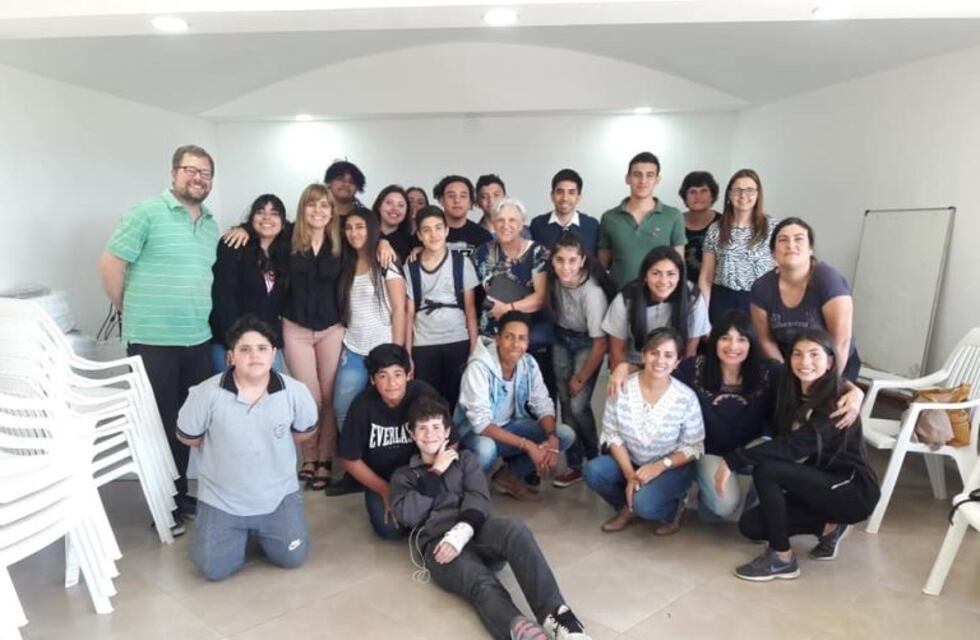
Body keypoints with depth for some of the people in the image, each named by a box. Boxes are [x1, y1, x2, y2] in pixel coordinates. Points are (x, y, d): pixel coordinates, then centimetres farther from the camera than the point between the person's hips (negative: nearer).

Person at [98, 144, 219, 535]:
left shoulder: (211, 225, 13)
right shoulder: (148, 214, -8)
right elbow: (109, 265, -8)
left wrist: (199, 316, 14)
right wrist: (133, 311, -2)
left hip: (199, 340, 6)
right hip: (153, 341, -6)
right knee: (160, 424, 3)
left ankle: (180, 493, 28)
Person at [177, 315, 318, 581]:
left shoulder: (295, 392, -16)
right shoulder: (207, 394, -20)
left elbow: (305, 431, 4)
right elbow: (187, 437, -1)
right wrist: (226, 451, 6)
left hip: (279, 495, 1)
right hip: (221, 499, -1)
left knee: (293, 558, 1)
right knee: (214, 569, -2)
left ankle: (259, 531, 32)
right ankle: (241, 533, 30)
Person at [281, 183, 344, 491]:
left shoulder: (340, 244, -1)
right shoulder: (289, 241, -3)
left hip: (332, 329, 1)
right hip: (296, 330, -1)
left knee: (329, 397, 4)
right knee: (310, 398, 2)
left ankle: (325, 459, 17)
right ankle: (309, 459, 19)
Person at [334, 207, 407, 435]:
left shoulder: (386, 264, -5)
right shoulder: (346, 265, 11)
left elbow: (399, 309, -9)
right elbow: (344, 310, 14)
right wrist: (342, 343, 4)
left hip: (383, 351, -5)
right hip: (352, 351, 5)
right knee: (342, 408, 1)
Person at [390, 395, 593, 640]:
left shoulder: (465, 459, 27)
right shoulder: (403, 475, 25)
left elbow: (479, 501, 7)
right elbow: (407, 515, 2)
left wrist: (460, 534, -14)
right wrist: (436, 473, 7)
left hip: (474, 531, 2)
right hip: (437, 542, -2)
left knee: (516, 531, -36)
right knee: (482, 584, -37)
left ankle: (556, 614, -51)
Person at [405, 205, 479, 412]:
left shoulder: (462, 263, 1)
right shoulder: (410, 268, 3)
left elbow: (470, 307, 1)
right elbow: (410, 313, 4)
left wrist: (474, 346, -4)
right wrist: (407, 353, 0)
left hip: (458, 342, -1)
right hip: (423, 345, 1)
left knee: (456, 399, 3)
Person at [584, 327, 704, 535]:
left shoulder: (686, 398, -19)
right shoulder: (622, 388, -16)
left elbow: (693, 447, -10)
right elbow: (612, 435, -9)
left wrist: (660, 466, -24)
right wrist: (629, 474, -18)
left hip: (672, 467, -3)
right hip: (630, 462, 3)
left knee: (644, 503, -29)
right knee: (593, 471, -22)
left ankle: (673, 507, 9)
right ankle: (629, 507, 8)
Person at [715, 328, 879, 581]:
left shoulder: (837, 403, -22)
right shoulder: (793, 396, 3)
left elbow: (794, 446, -34)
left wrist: (733, 460, -36)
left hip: (852, 491, -8)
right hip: (818, 486, 8)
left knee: (765, 470, -27)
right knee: (750, 525, -4)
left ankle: (782, 558, -14)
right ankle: (829, 525, 11)